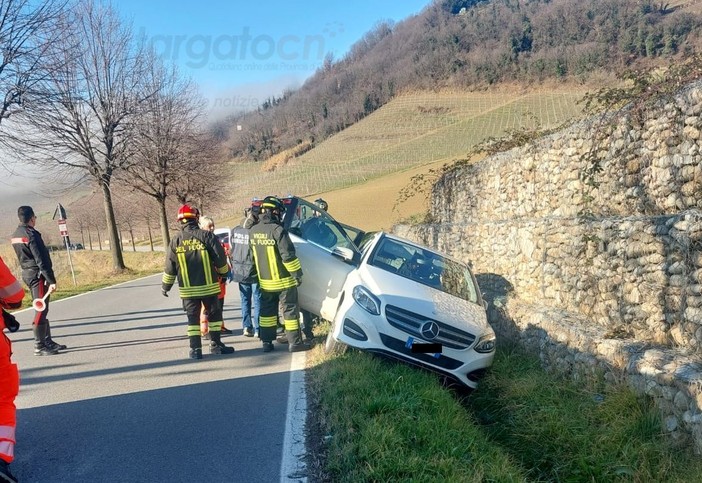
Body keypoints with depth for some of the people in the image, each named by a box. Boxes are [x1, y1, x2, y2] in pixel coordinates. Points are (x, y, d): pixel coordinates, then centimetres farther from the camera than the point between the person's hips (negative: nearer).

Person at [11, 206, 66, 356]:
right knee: (41, 310, -5)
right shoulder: (31, 235, -17)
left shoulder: (15, 235, 11)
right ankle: (39, 346, -3)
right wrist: (51, 280, -21)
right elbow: (41, 260, -21)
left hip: (27, 274, 9)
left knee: (42, 309, 16)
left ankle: (47, 341, 22)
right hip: (38, 275, -9)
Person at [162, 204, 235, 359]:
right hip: (209, 286, -1)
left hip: (187, 289, 2)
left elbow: (170, 267, 2)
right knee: (214, 314, 13)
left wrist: (165, 286, 14)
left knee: (193, 317, 8)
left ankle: (195, 349, 7)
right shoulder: (207, 236, -8)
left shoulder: (175, 241, -2)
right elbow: (220, 258, -7)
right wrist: (224, 273, 12)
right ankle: (216, 344, 18)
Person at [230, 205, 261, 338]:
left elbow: (231, 251, 8)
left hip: (239, 271, 5)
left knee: (245, 299, 15)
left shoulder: (234, 231, 1)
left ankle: (246, 327, 16)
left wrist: (233, 268, 17)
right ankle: (257, 329, 3)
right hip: (254, 272, -5)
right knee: (257, 300, 2)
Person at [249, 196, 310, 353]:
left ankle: (267, 342, 19)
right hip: (283, 280, -6)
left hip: (265, 281, 7)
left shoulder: (253, 231, 3)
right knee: (290, 309, 3)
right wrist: (297, 273, -11)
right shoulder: (277, 230, -19)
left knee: (267, 310, 15)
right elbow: (288, 255, -20)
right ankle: (295, 342, 7)